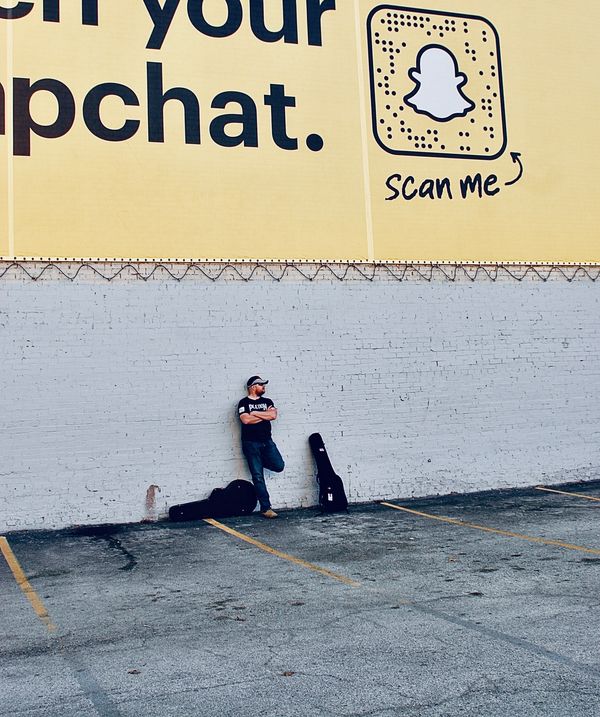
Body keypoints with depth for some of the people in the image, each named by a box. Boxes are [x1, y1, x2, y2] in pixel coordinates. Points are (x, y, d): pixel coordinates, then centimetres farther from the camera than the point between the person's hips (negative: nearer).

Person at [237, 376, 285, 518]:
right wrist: (265, 414, -6)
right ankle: (266, 508, 0)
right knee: (258, 476, -4)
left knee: (278, 466, -12)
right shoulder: (244, 403, 1)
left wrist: (255, 413, -8)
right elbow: (246, 420, -16)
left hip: (267, 441, 4)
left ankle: (259, 461, 18)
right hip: (251, 443, -4)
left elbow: (273, 415, -5)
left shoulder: (267, 401, 13)